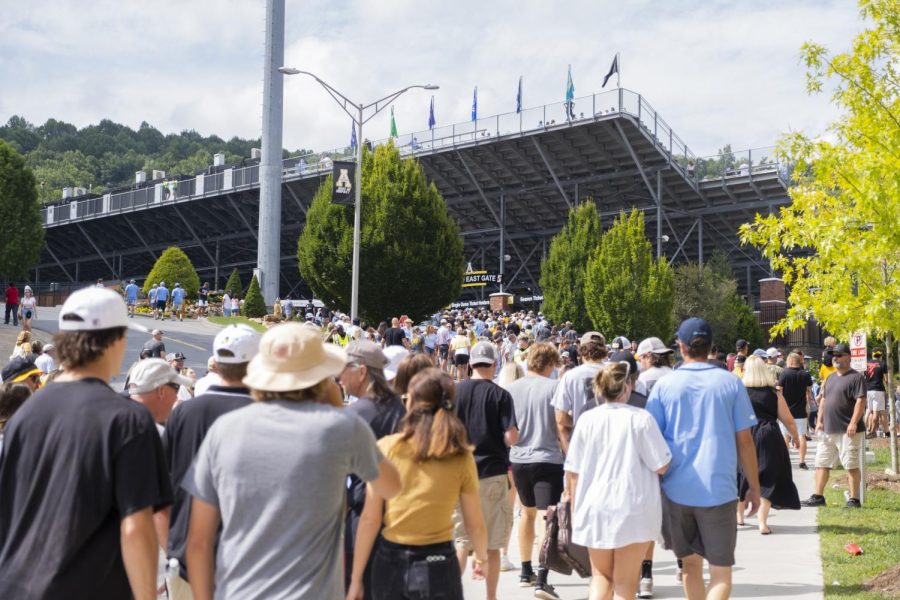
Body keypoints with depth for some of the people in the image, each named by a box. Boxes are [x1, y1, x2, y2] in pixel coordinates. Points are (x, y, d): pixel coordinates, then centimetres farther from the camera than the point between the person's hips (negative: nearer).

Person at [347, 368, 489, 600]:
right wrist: (481, 556, 22)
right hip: (438, 566, 0)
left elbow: (369, 519, -7)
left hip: (391, 563, 1)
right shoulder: (461, 457, -5)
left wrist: (356, 578, 1)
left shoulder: (387, 448, -8)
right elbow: (474, 523, 2)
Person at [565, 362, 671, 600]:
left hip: (594, 508, 3)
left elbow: (572, 471, 1)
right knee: (624, 580, 10)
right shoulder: (641, 418, -11)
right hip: (633, 509, -2)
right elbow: (661, 466, -9)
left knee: (601, 576, 18)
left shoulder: (587, 419, -2)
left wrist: (575, 506, 12)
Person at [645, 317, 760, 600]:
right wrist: (754, 487, 10)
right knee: (721, 571, 5)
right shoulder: (731, 383, -1)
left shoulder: (664, 385, 0)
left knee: (691, 564, 19)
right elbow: (744, 441, 1)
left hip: (676, 489, 2)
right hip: (718, 489, -1)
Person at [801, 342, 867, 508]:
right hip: (828, 430, 8)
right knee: (822, 463, 8)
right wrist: (819, 420, 12)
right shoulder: (830, 378, 17)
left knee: (851, 465, -1)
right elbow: (823, 399, 21)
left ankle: (854, 499, 7)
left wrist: (853, 423, -21)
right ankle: (818, 496, 13)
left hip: (848, 431, -8)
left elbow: (861, 401, -15)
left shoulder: (856, 377, -8)